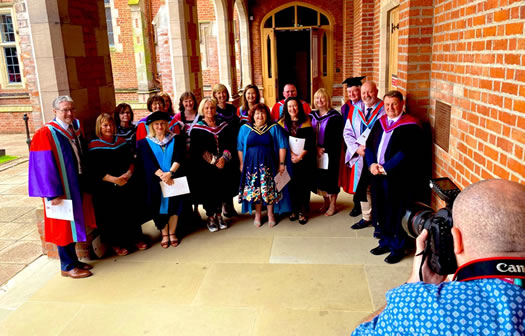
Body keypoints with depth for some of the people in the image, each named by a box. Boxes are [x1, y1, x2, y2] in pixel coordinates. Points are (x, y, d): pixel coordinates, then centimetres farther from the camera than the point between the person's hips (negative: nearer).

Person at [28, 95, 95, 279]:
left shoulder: (76, 129, 7)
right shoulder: (46, 134, -15)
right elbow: (44, 166, -18)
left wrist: (85, 185, 10)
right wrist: (53, 193, -21)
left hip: (77, 185, 7)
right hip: (62, 189, -7)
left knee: (73, 223, 16)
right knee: (64, 226, 3)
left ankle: (73, 259, 29)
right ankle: (68, 266, 15)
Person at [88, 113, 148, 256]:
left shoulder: (122, 141, 7)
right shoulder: (94, 146, -6)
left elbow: (132, 161, 8)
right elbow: (95, 172, -11)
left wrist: (128, 173, -12)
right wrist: (114, 179, -19)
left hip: (127, 185, 4)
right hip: (106, 188, -4)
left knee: (130, 212, 10)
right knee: (112, 216, 4)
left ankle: (136, 238, 24)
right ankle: (116, 244, 18)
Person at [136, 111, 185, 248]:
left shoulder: (176, 139, 8)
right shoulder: (144, 143, 6)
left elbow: (179, 158, -6)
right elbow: (148, 162, -6)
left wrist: (170, 172, -23)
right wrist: (162, 175, -21)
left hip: (174, 179, 1)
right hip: (155, 182, 0)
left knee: (173, 205, 4)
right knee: (159, 207, 3)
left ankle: (172, 233, 20)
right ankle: (164, 234, 19)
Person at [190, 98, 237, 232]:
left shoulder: (223, 125, 10)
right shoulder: (197, 128, 0)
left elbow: (231, 144, 6)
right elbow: (196, 150, -5)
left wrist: (224, 158, -11)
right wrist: (213, 162, -12)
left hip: (223, 165, 3)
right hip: (206, 168, -3)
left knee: (222, 189, 5)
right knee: (209, 191, -3)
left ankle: (219, 215, 22)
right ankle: (210, 218, 12)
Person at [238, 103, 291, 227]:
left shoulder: (274, 128, 1)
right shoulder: (245, 128, 5)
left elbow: (282, 146, 0)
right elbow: (240, 148, 7)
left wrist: (282, 163, -4)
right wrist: (242, 164, 3)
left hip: (269, 165, -1)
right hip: (251, 165, 1)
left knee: (270, 189, 3)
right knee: (255, 190, 5)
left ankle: (271, 214, 20)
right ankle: (257, 214, 21)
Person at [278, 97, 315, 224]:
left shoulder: (306, 122, 1)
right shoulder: (282, 123, 5)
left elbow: (310, 141, -5)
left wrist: (300, 156, -12)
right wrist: (291, 154, -12)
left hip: (304, 160, -1)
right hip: (288, 160, 1)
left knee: (303, 185, 0)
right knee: (292, 184, 3)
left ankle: (303, 211, 7)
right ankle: (294, 210, 15)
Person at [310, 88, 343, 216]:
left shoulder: (335, 116, -8)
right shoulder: (312, 116, 8)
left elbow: (336, 137, -11)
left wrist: (324, 148, -15)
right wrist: (316, 148, -10)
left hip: (330, 152, -5)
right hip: (316, 152, 5)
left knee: (330, 176, 1)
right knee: (319, 177, 9)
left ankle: (332, 204, 14)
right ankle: (326, 201, 26)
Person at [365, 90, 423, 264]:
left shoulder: (410, 126, -11)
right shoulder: (380, 123, 10)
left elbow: (406, 153, -19)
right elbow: (369, 145, 10)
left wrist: (384, 168, -17)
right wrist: (372, 164, -7)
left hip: (398, 179, -6)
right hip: (379, 176, 6)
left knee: (397, 214, 4)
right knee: (382, 211, 15)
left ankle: (398, 248, 20)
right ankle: (386, 242, 33)